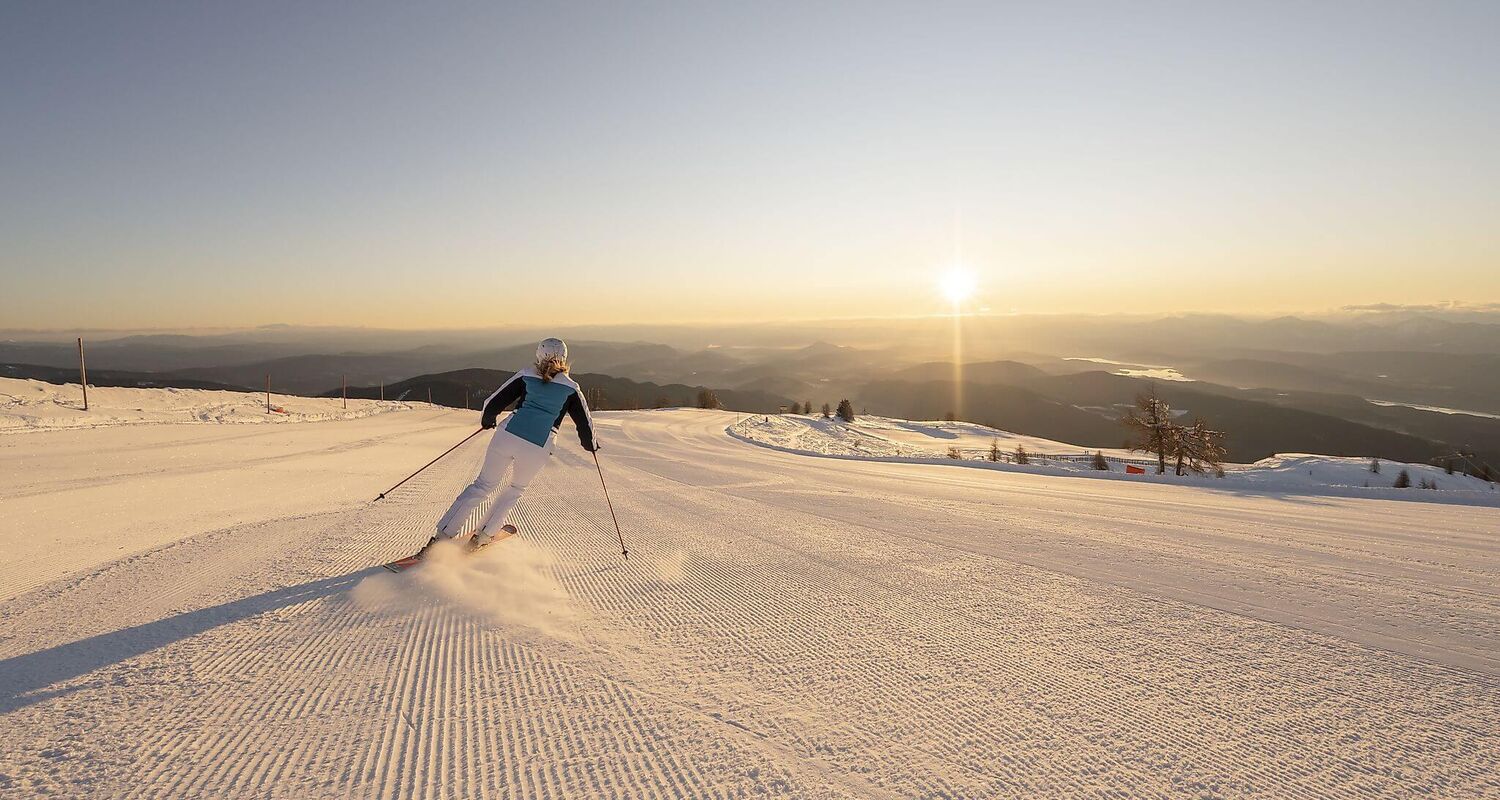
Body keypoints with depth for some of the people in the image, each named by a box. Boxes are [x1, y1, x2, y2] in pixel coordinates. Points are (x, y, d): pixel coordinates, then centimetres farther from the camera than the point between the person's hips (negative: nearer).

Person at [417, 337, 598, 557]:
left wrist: (487, 420, 33)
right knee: (516, 489, 25)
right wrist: (590, 444, 31)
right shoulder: (571, 389, 9)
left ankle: (444, 534, 11)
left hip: (507, 436, 1)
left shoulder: (526, 375, 11)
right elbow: (585, 424, 12)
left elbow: (494, 403, 12)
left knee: (484, 484, 16)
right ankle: (483, 534, 27)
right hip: (537, 450, -1)